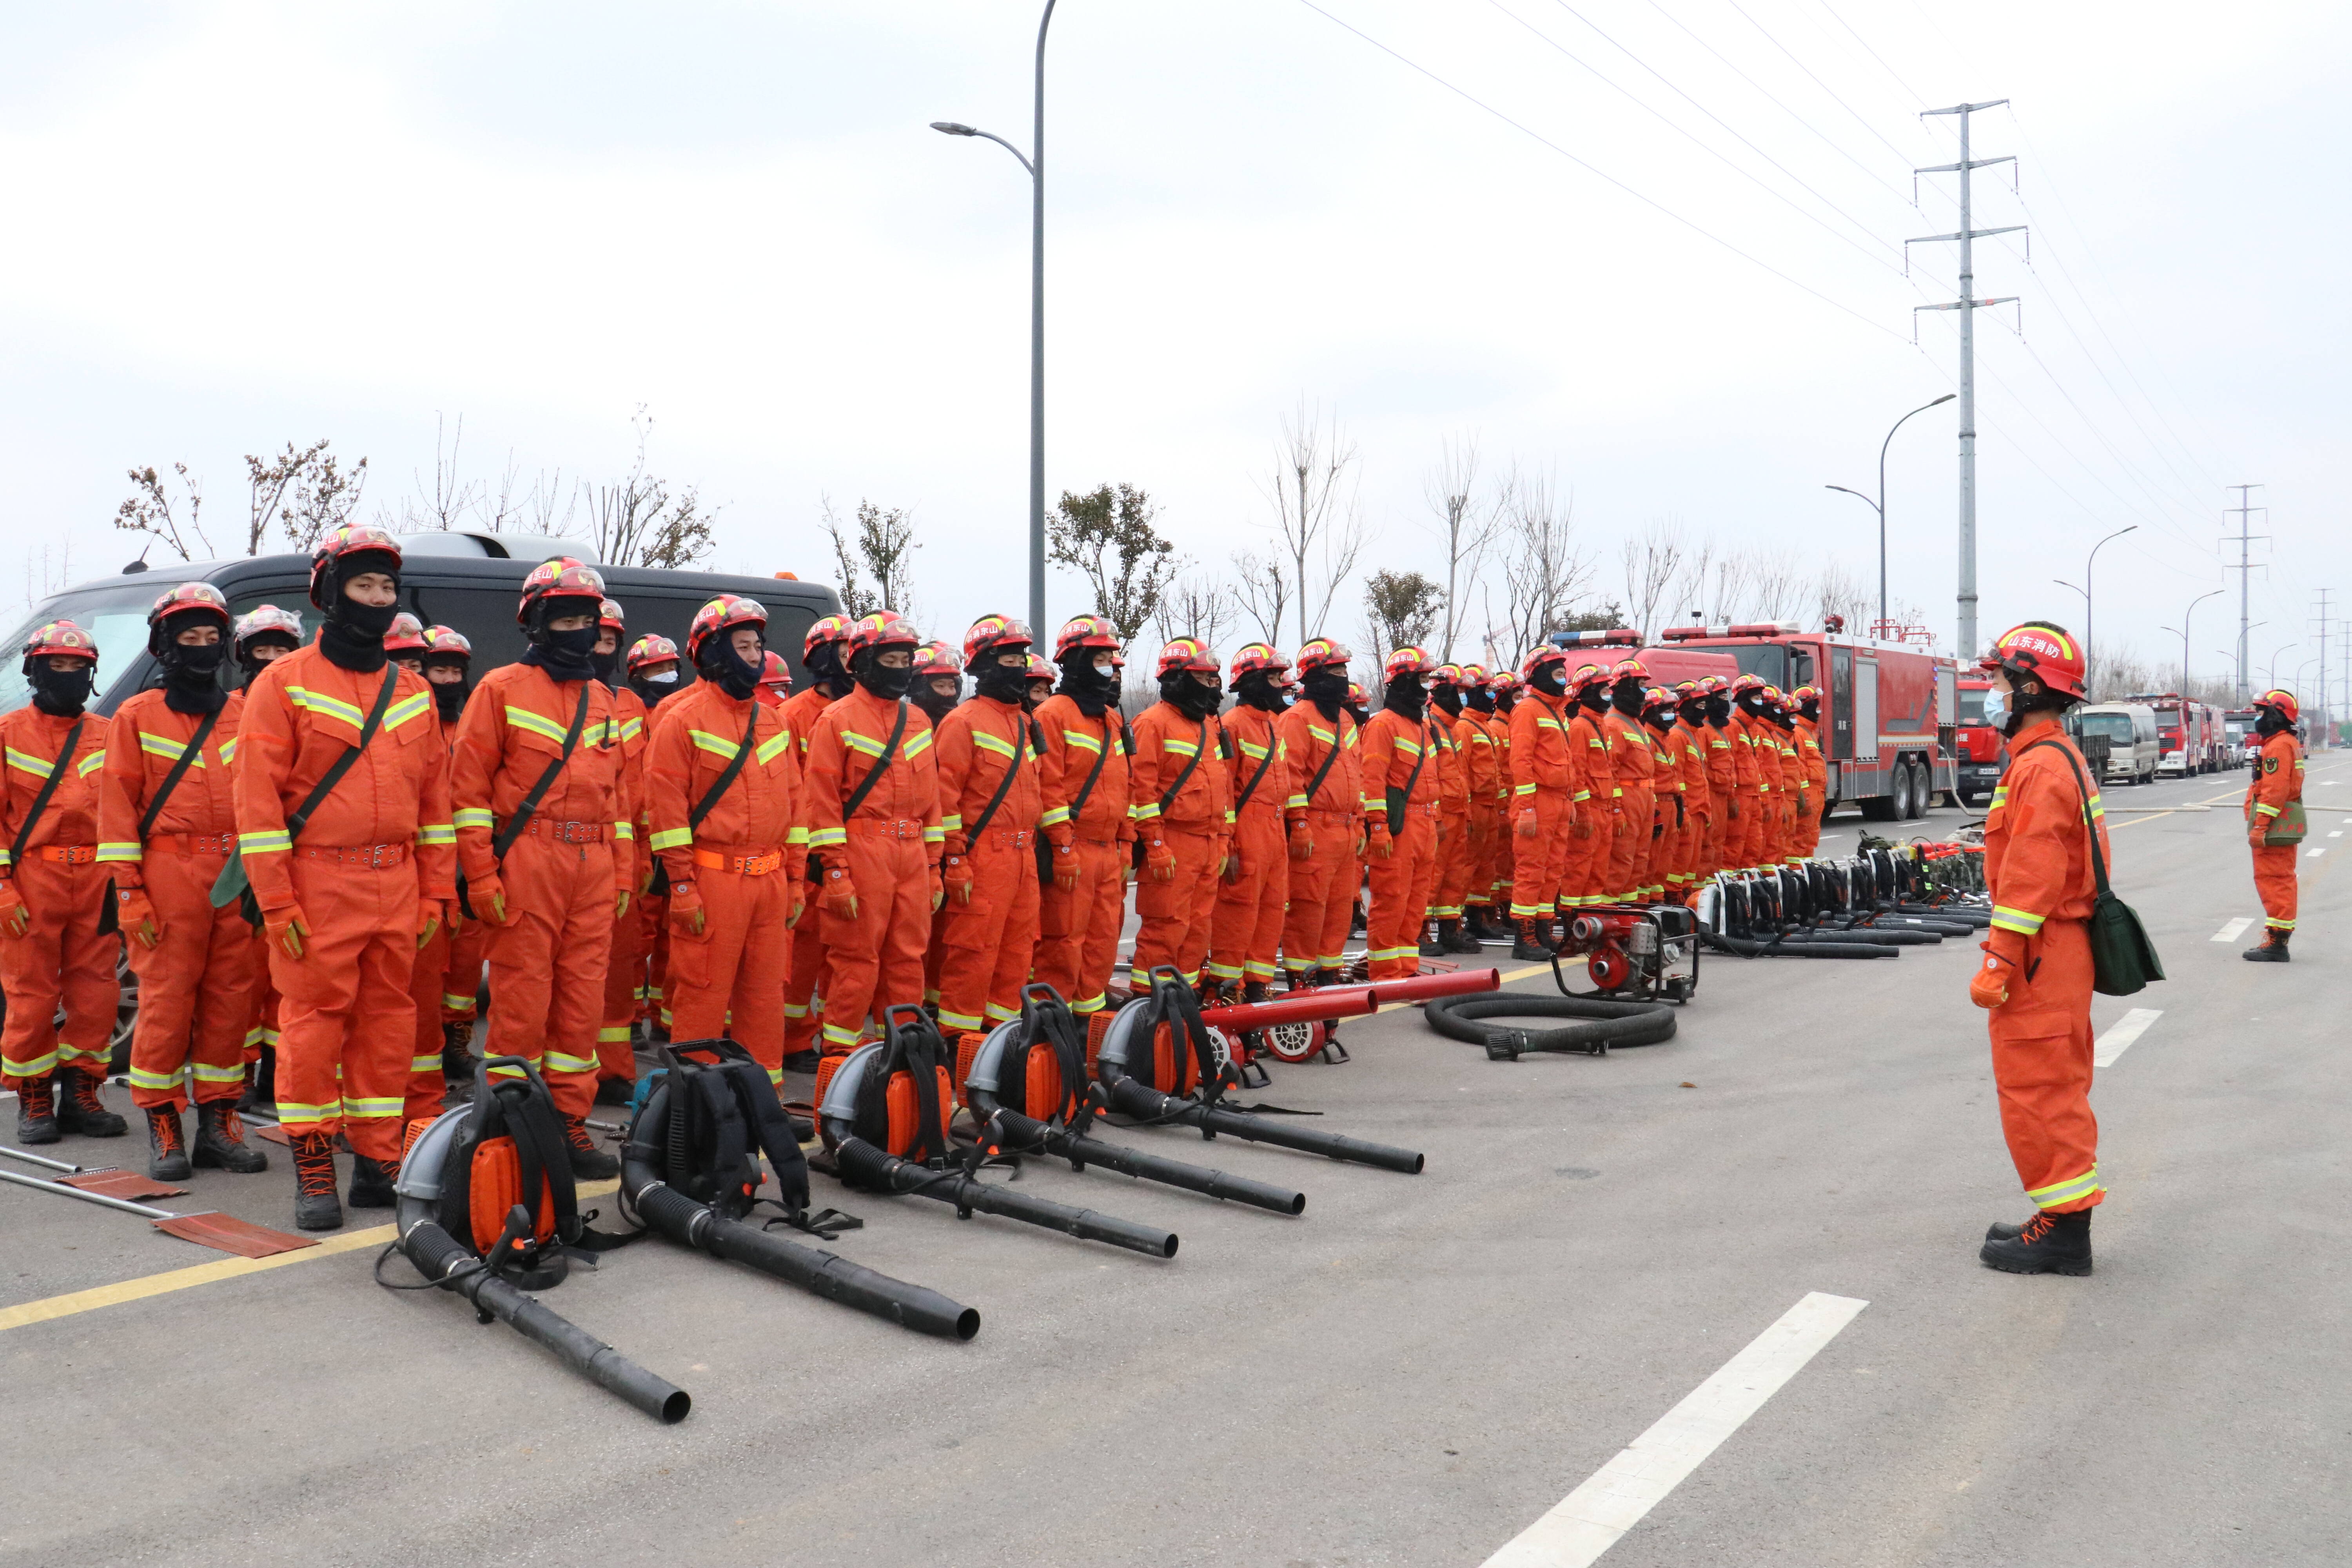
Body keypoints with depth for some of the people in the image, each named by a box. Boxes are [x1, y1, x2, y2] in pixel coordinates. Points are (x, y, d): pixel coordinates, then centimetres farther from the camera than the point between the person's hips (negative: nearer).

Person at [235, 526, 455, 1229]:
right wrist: (275, 898, -12)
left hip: (396, 885, 4)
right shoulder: (284, 682, -1)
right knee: (313, 1020, -2)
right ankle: (313, 1172, 7)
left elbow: (435, 793, 15)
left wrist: (437, 889, 9)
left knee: (387, 1019, 6)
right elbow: (258, 795, -6)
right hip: (318, 882, -4)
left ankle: (377, 1165, 15)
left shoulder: (412, 692, 14)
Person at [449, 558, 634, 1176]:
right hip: (525, 864, -5)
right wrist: (481, 874, -10)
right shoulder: (502, 688, 2)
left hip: (594, 869, 5)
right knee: (522, 1003, -3)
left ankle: (568, 1123, 15)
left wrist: (623, 873, 14)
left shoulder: (604, 701, 17)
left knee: (583, 1002, 6)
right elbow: (469, 783, -3)